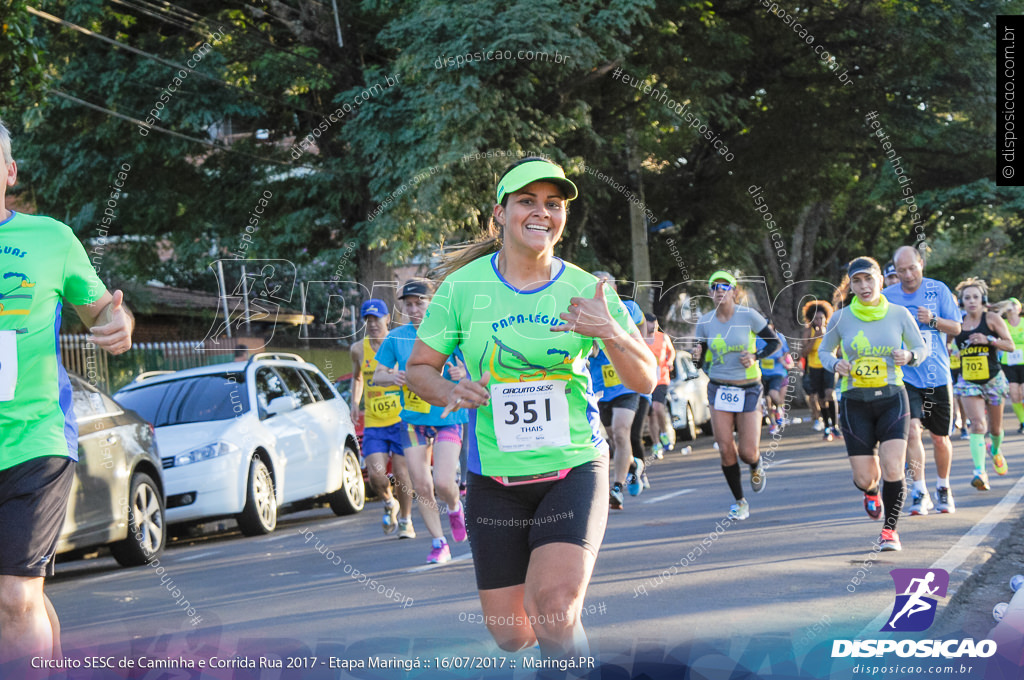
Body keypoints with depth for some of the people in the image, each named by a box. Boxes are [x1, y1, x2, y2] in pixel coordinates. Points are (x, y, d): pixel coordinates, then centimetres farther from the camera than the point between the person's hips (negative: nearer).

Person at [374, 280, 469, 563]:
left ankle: (455, 508, 20)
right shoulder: (395, 338, 4)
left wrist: (463, 372, -21)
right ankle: (439, 544, 12)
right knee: (422, 488, -1)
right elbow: (377, 375, 10)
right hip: (413, 420, 3)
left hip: (448, 416, -2)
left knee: (443, 482, -15)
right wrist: (393, 377, -13)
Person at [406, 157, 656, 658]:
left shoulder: (585, 290, -3)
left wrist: (611, 333, -22)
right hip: (494, 475, 1)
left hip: (572, 469, -1)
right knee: (509, 633, 7)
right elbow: (420, 368, 6)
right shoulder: (463, 286, -3)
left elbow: (645, 382, -2)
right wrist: (452, 394, -16)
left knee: (553, 609, -25)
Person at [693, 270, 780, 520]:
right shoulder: (704, 323, 0)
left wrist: (755, 356, -17)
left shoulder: (748, 316, -8)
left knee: (748, 452, -7)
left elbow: (775, 342, 0)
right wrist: (698, 356, -17)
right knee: (725, 450, -6)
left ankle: (756, 468, 32)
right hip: (719, 390, 2)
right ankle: (740, 502, 11)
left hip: (748, 389, -2)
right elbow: (702, 363, 6)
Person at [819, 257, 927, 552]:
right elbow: (824, 351, 13)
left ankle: (890, 530, 6)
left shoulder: (899, 314, -1)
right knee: (864, 479, -1)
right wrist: (835, 364, -9)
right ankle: (872, 491, 39)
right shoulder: (841, 318, -1)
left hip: (892, 398, 0)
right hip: (855, 402, 1)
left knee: (892, 470, -16)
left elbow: (921, 348, 9)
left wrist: (909, 356, -13)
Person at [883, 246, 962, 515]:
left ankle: (943, 487, 31)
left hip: (937, 374, 1)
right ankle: (920, 493, -16)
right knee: (912, 429, -19)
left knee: (940, 437, 10)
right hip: (904, 374, -1)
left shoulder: (938, 290, 0)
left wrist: (933, 320, -18)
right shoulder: (887, 297, 1)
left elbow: (956, 328, 1)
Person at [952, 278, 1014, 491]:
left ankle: (996, 452, 47)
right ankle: (980, 472, -26)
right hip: (968, 381, 1)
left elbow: (1010, 345, -8)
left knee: (995, 427, 12)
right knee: (977, 424, -18)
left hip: (993, 379, 0)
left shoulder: (992, 319, -4)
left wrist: (988, 340, -21)